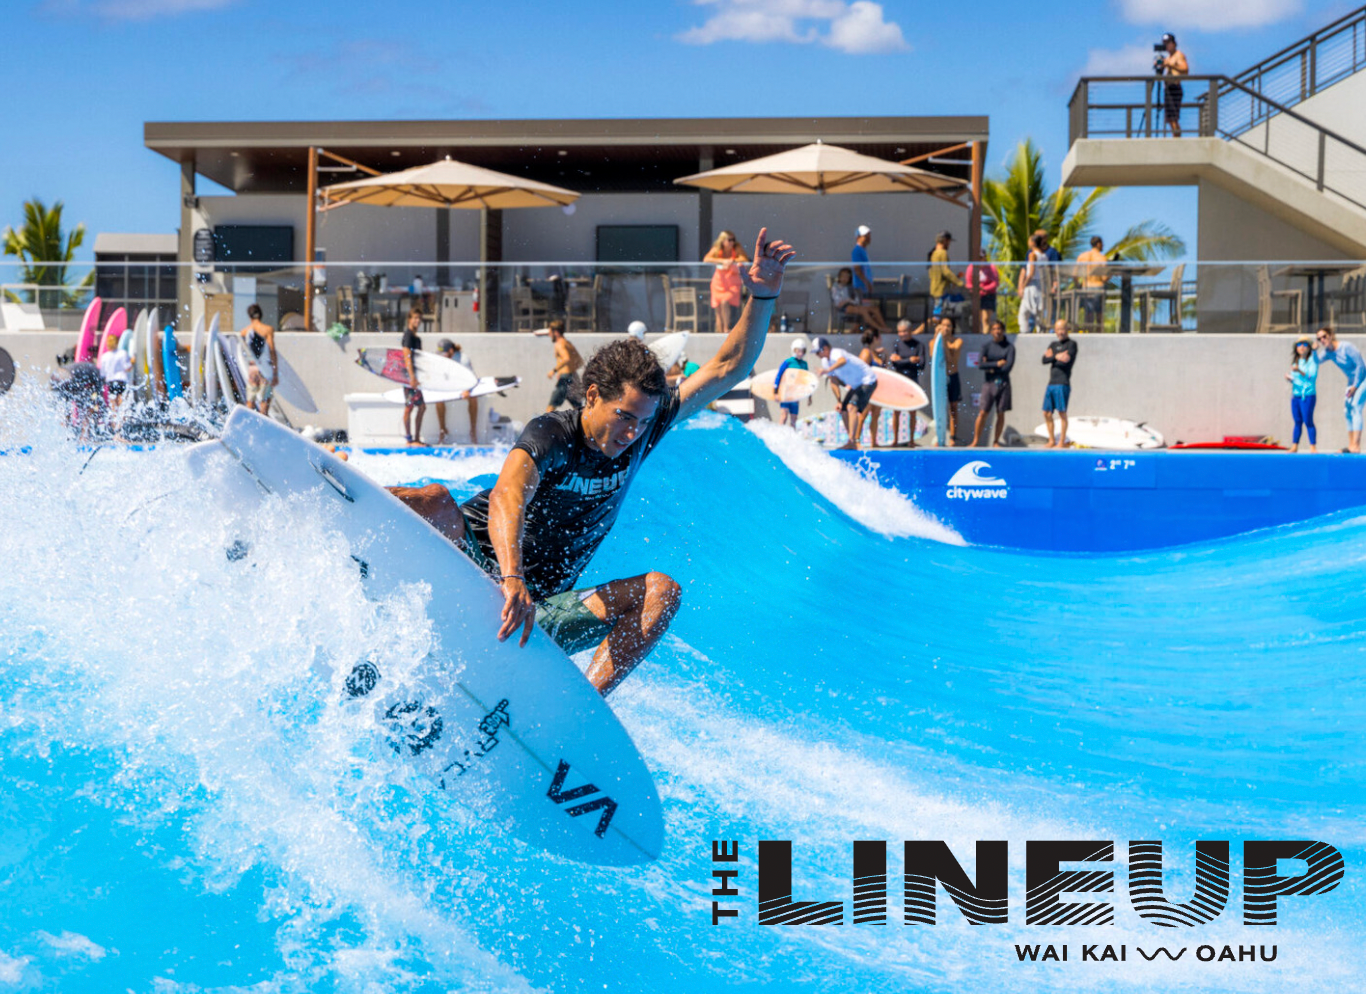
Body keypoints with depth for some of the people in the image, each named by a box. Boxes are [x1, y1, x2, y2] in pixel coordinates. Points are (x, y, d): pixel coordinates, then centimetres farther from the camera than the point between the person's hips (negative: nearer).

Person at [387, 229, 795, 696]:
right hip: (479, 572, -6)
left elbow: (725, 370, 2)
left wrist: (763, 297, -12)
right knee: (436, 502, -34)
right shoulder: (551, 436, -20)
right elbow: (506, 500, -40)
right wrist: (512, 582, -58)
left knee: (662, 590, -17)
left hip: (546, 611, 6)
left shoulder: (642, 424, 0)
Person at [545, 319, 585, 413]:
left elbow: (566, 359, -26)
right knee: (578, 408, 13)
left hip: (565, 378, -9)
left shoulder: (559, 344, -8)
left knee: (550, 407, -10)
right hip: (574, 376, 9)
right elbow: (580, 362, 24)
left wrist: (554, 370, -22)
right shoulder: (569, 343, 19)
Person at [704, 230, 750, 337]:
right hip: (719, 281, 3)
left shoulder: (737, 249, -9)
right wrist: (722, 261, -29)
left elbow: (745, 260, -21)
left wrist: (731, 261, -28)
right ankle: (720, 332, 11)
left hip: (733, 282, -3)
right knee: (717, 308, 1)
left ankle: (726, 329, -11)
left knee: (725, 302, -24)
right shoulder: (716, 249, -6)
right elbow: (706, 259, -19)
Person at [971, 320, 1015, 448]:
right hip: (989, 384, 0)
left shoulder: (1009, 347, 3)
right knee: (983, 413, -7)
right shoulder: (986, 346, 5)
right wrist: (997, 364, -11)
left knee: (1001, 414, 2)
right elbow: (980, 365, -7)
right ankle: (976, 441, -3)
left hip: (1003, 383, 0)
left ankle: (996, 442, 10)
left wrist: (991, 368, -5)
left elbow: (1009, 366, -9)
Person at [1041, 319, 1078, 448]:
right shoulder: (1053, 344, 18)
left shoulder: (1071, 344, 0)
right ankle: (1051, 441, 17)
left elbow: (1065, 361, -14)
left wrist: (1051, 357, -3)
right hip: (1051, 384, 7)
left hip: (1063, 384, -7)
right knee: (1047, 413, 7)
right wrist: (1056, 357, -11)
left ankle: (1061, 442, -2)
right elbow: (1044, 360, 4)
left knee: (1062, 413, -5)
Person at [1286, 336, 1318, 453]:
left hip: (1308, 395, -6)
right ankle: (1295, 446, 10)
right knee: (1297, 421, 8)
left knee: (1308, 421, -8)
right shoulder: (1295, 360, 15)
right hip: (1295, 395, 6)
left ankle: (1313, 447, -5)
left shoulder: (1312, 360, -4)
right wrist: (1289, 378, -3)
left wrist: (1300, 371, -25)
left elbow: (1313, 376, -14)